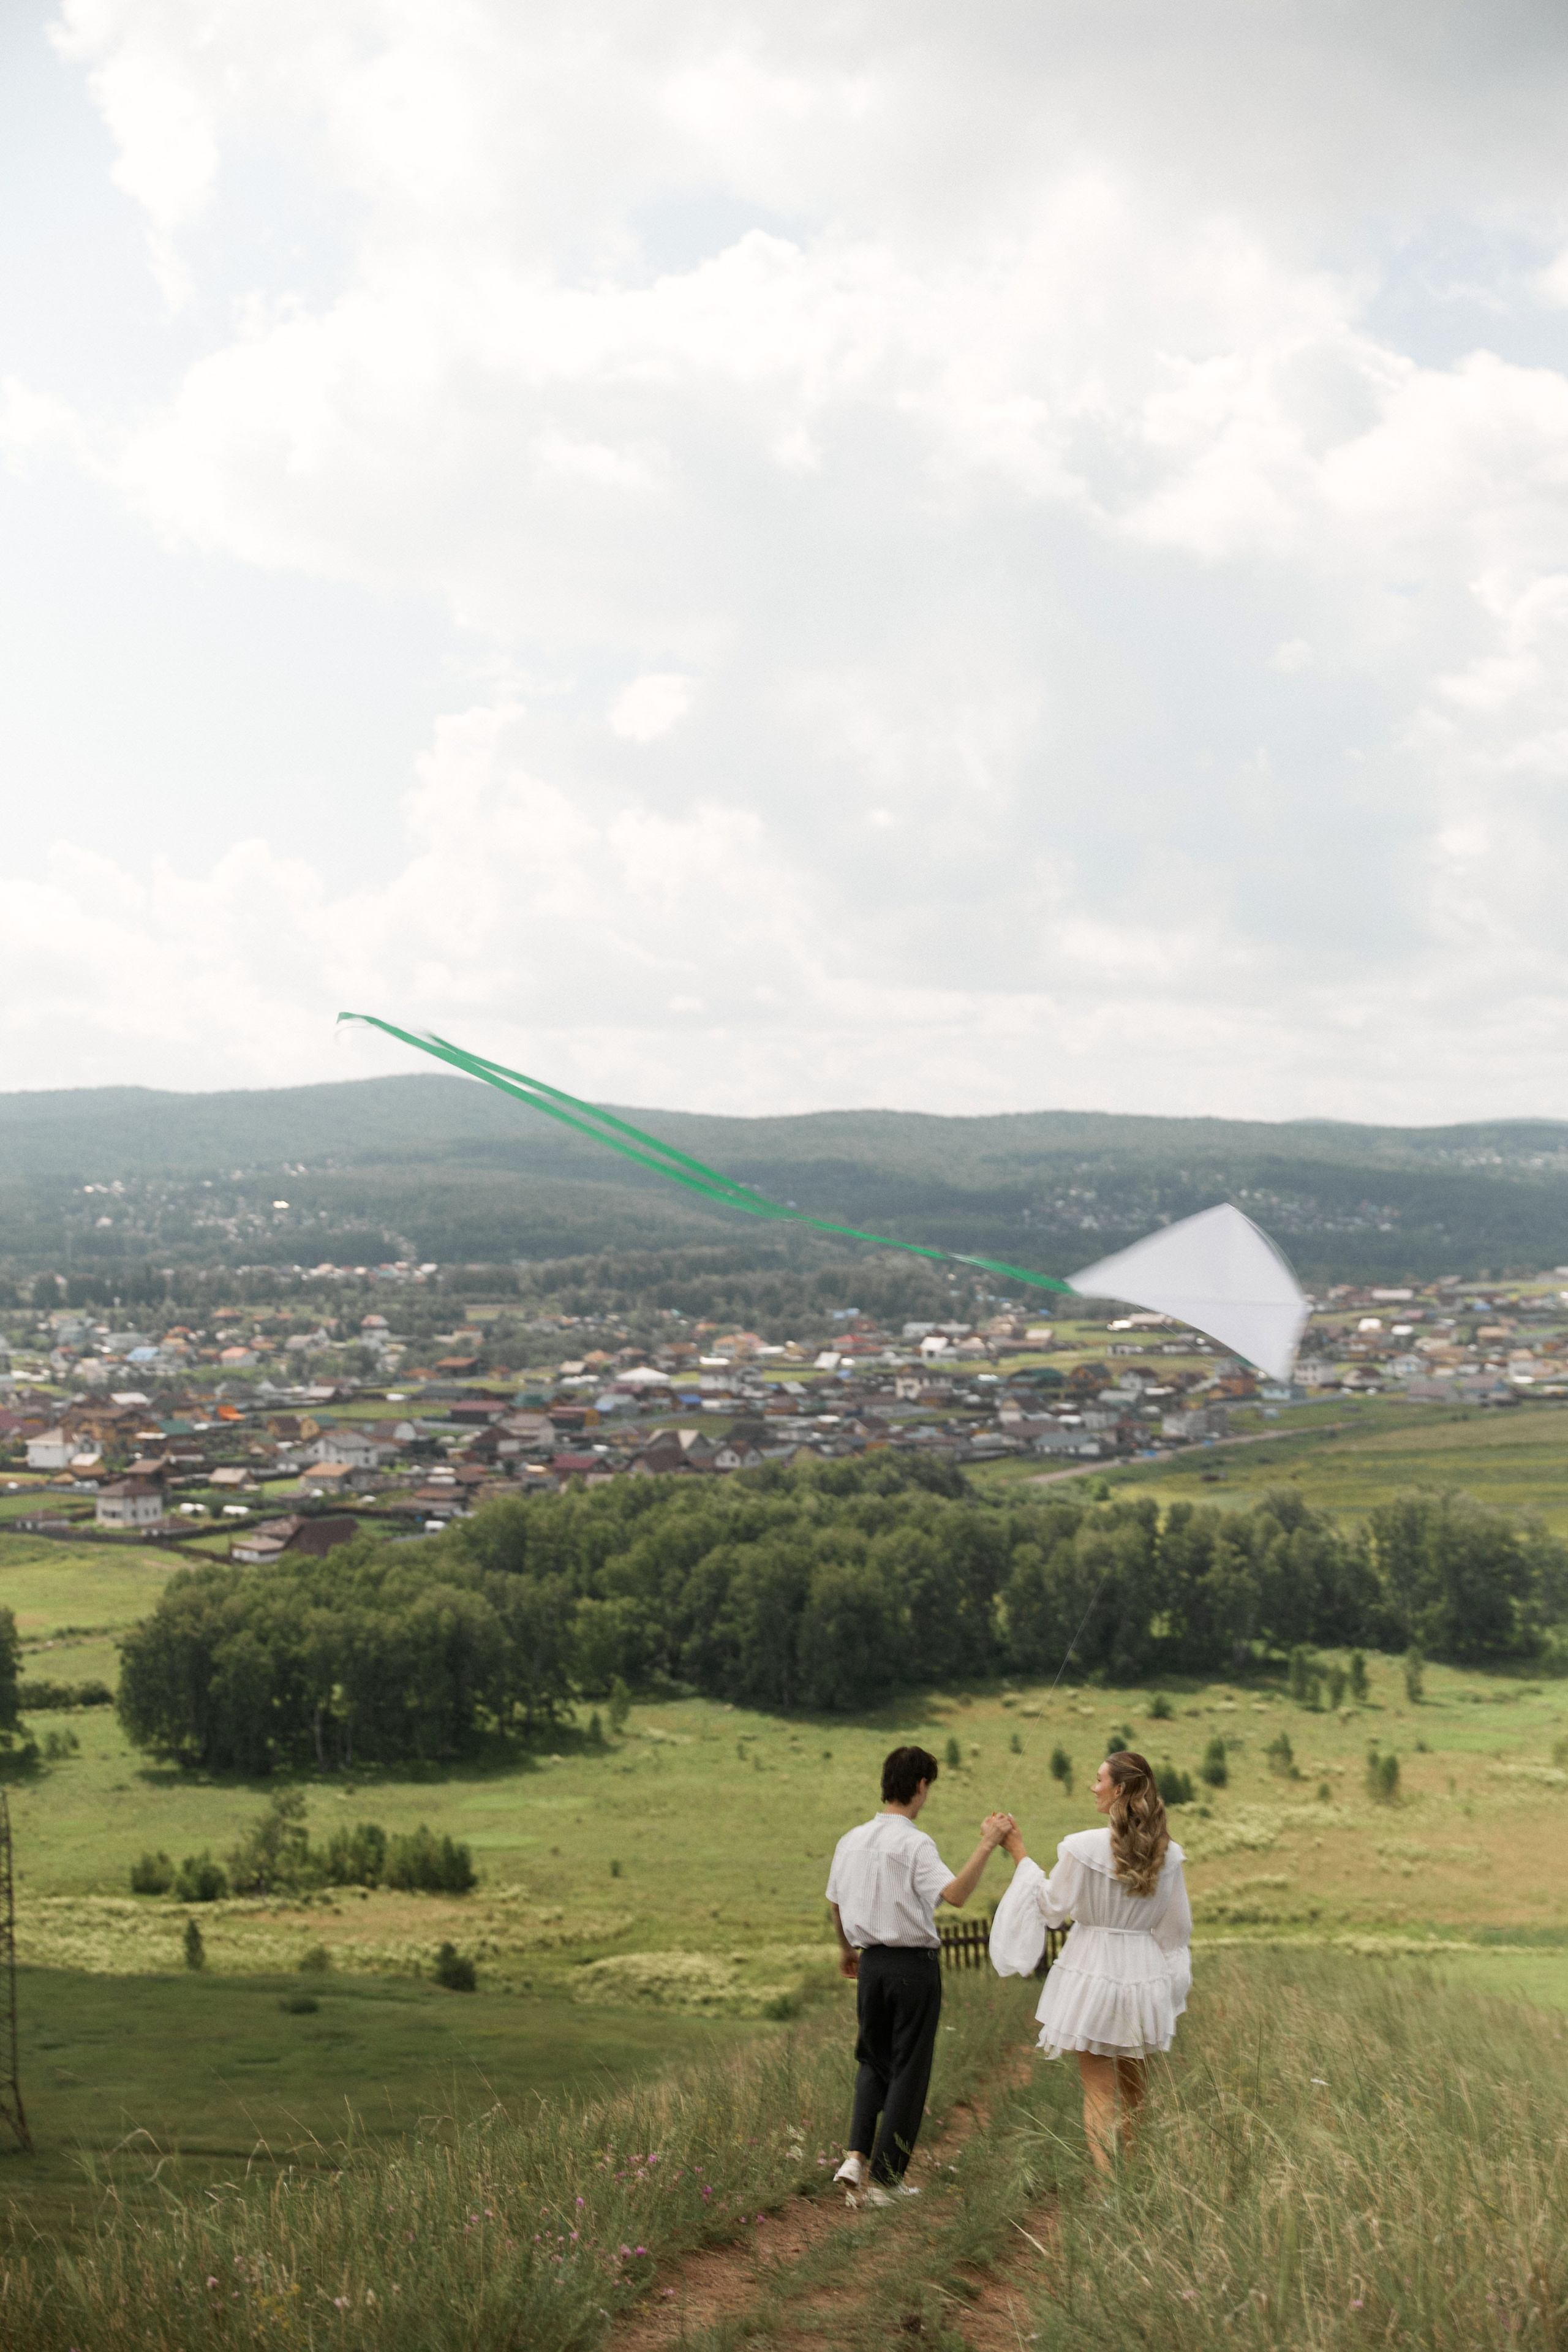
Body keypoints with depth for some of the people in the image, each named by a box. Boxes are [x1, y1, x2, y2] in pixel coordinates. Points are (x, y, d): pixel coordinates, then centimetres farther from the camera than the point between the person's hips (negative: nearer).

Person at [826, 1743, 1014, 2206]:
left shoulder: (851, 1841, 6)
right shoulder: (914, 1844, -15)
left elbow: (836, 1904, 17)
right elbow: (956, 1894, -29)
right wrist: (987, 1846, -28)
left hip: (872, 1964, 6)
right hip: (914, 1964, -6)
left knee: (874, 2062, 20)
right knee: (908, 2071, 6)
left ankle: (857, 2155, 3)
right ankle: (885, 2178, 8)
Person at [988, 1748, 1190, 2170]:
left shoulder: (1084, 1847, -17)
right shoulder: (1167, 1854, -4)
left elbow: (1052, 1908, -6)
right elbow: (1177, 1927, 5)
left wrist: (1020, 1855, 2)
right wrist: (1172, 1980, 21)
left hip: (1093, 1972, -4)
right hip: (1144, 1973, 4)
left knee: (1099, 2090, 2)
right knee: (1133, 2087, 20)